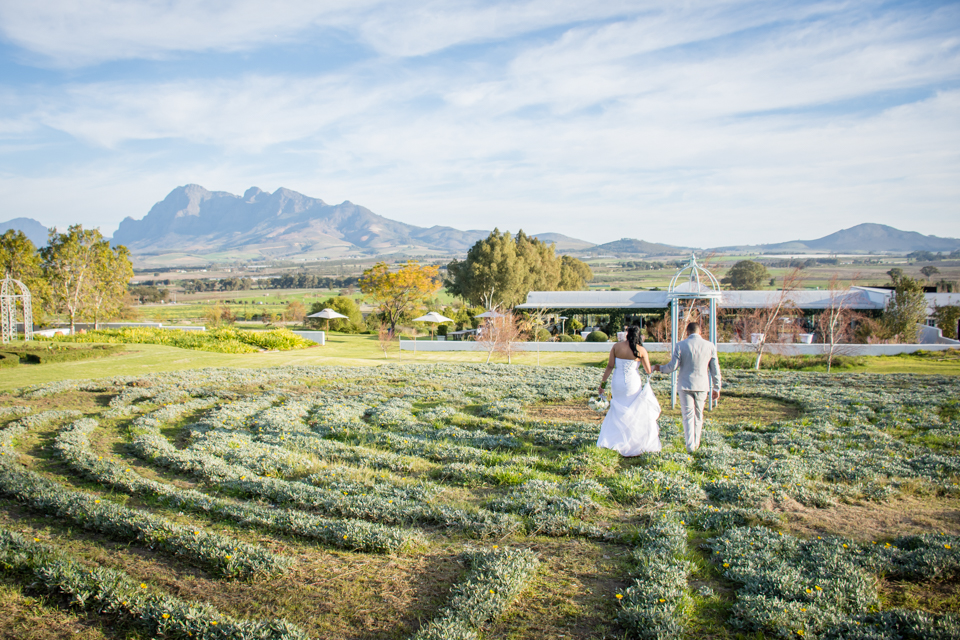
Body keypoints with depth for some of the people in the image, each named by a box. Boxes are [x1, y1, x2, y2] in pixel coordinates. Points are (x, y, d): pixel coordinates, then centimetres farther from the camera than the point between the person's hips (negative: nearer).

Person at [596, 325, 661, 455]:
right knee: (639, 413, 11)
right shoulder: (641, 350, -8)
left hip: (617, 383, 3)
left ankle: (608, 441, 19)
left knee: (616, 412, 18)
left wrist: (603, 382, 3)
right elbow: (649, 371, -3)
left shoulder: (616, 346, -3)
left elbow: (610, 366, -3)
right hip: (633, 384, -3)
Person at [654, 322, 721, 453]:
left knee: (688, 415, 3)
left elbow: (673, 366, -7)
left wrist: (660, 368, 13)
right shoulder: (710, 346, -1)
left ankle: (690, 445, -4)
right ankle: (696, 443, 25)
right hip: (702, 385, 2)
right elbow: (715, 369, 2)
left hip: (685, 385, -2)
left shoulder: (680, 345, -8)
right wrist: (716, 388, 11)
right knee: (698, 415, 16)